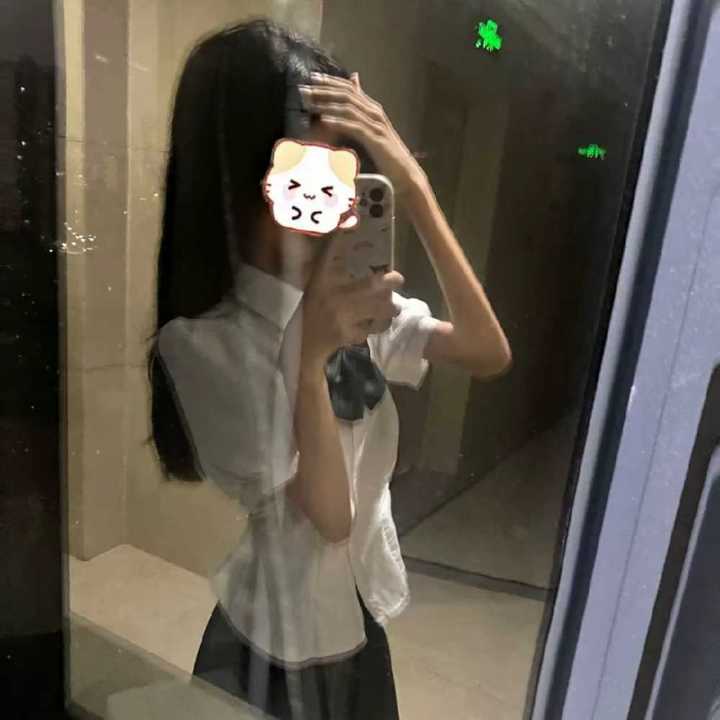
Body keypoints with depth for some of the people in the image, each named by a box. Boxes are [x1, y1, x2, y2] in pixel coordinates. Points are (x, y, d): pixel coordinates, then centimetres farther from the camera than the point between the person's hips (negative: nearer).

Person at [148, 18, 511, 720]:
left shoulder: (357, 299, -6)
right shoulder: (202, 342, -25)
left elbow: (490, 355, -18)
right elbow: (328, 514, -23)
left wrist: (416, 190, -24)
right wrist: (310, 353, -36)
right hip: (279, 641, -5)